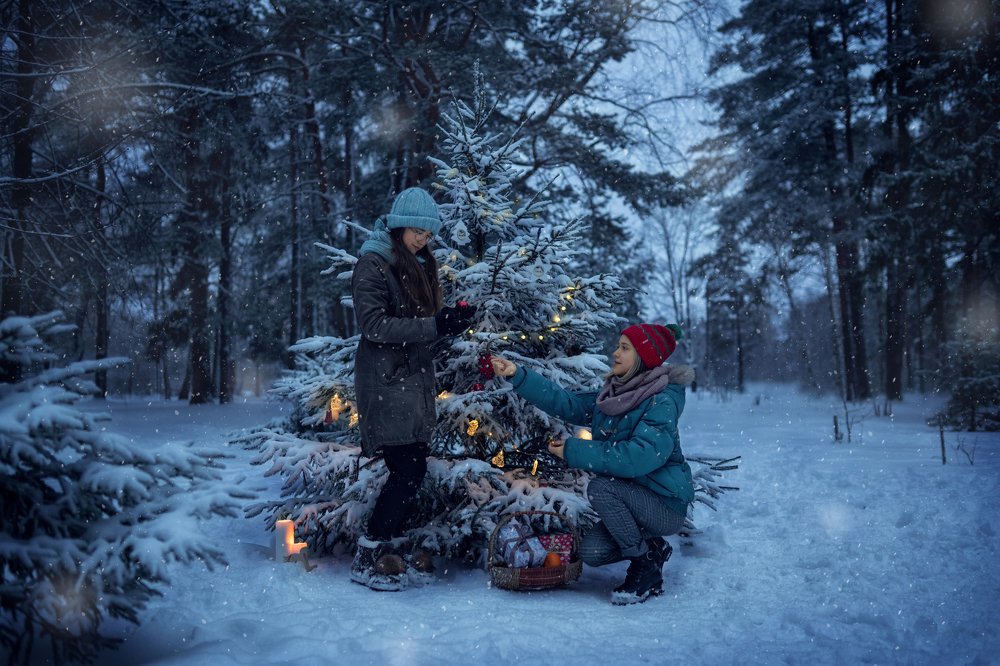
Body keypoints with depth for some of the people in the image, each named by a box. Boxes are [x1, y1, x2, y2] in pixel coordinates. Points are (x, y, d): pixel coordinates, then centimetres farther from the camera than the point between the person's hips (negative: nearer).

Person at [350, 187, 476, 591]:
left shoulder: (420, 265, 16)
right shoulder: (372, 264, -9)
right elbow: (374, 325, -17)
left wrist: (452, 320, -2)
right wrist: (434, 324, -23)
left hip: (414, 379, 8)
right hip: (385, 381, -8)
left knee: (411, 469, 8)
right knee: (409, 470, -11)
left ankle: (388, 548, 20)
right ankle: (366, 558, 1)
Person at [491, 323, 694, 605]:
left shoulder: (662, 401, -20)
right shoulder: (612, 395, 4)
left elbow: (640, 456, -32)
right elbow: (566, 403, 2)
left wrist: (573, 451, -27)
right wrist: (517, 375, -8)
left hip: (666, 506, -7)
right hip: (633, 501, 7)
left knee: (600, 487, -27)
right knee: (591, 551, -11)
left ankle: (646, 569, -9)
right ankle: (652, 547, 16)